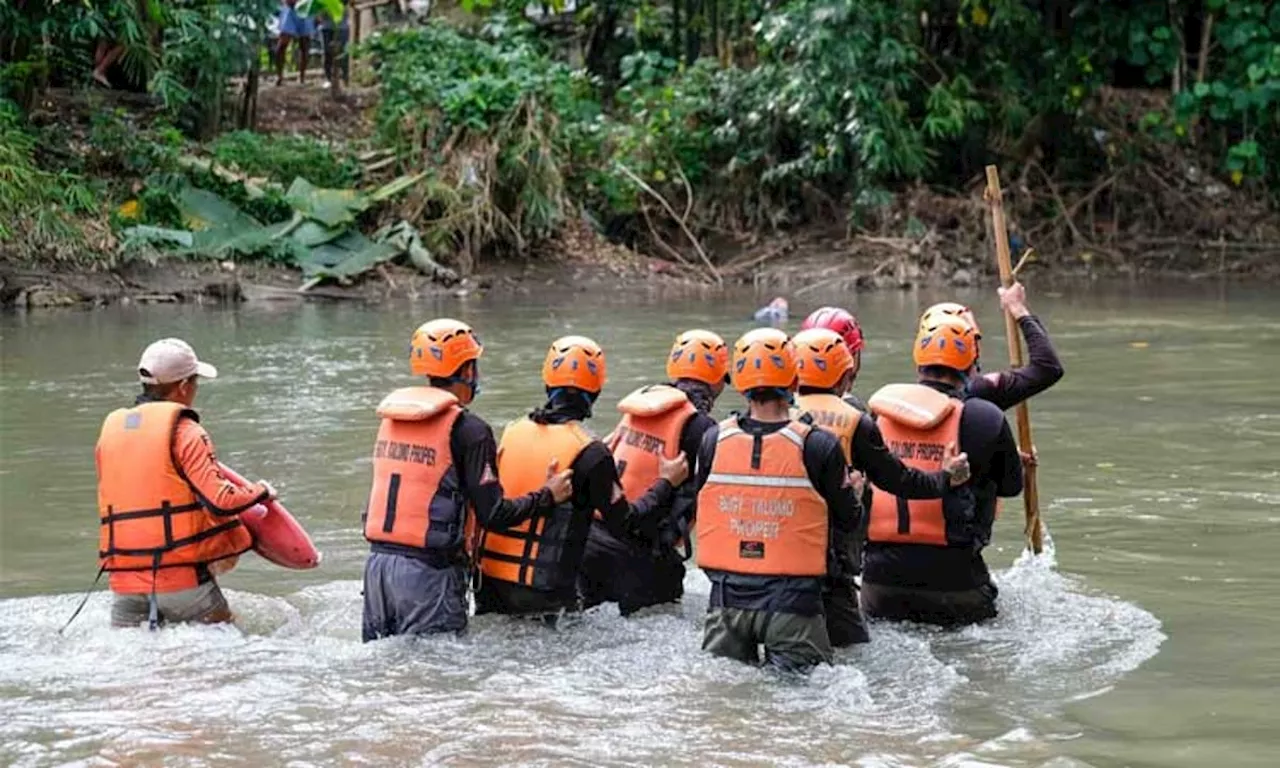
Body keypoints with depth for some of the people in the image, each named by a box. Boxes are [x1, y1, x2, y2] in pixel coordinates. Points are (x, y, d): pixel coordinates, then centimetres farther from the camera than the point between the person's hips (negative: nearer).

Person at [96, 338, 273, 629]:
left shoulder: (110, 429, 12)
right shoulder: (184, 432, -7)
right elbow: (221, 502, -15)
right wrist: (261, 492, 3)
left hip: (124, 582, 5)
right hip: (182, 581, -5)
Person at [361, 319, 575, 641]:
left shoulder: (391, 419, 10)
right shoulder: (468, 430, -11)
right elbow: (492, 515, -12)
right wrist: (547, 495, 2)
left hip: (378, 562, 7)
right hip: (429, 571, -6)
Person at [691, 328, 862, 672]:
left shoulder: (713, 441, -2)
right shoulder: (818, 447, -11)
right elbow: (848, 523, 2)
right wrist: (855, 491, 23)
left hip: (727, 600, 3)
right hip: (792, 602, -3)